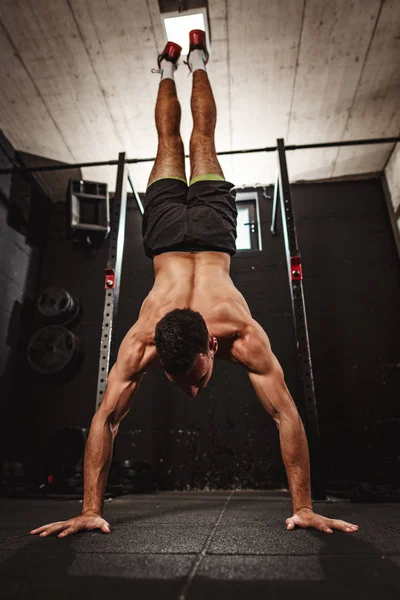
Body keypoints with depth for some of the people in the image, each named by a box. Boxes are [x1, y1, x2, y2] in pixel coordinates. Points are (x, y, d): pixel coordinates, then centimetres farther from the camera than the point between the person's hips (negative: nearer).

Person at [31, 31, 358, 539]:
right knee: (169, 143, 29)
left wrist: (304, 509, -28)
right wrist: (90, 510, -24)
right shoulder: (142, 343, -37)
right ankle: (169, 68, 53)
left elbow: (287, 416, -33)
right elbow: (105, 421, -29)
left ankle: (197, 61, 49)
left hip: (212, 228, 0)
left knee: (202, 140, 27)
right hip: (168, 232, 0)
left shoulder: (242, 335, -39)